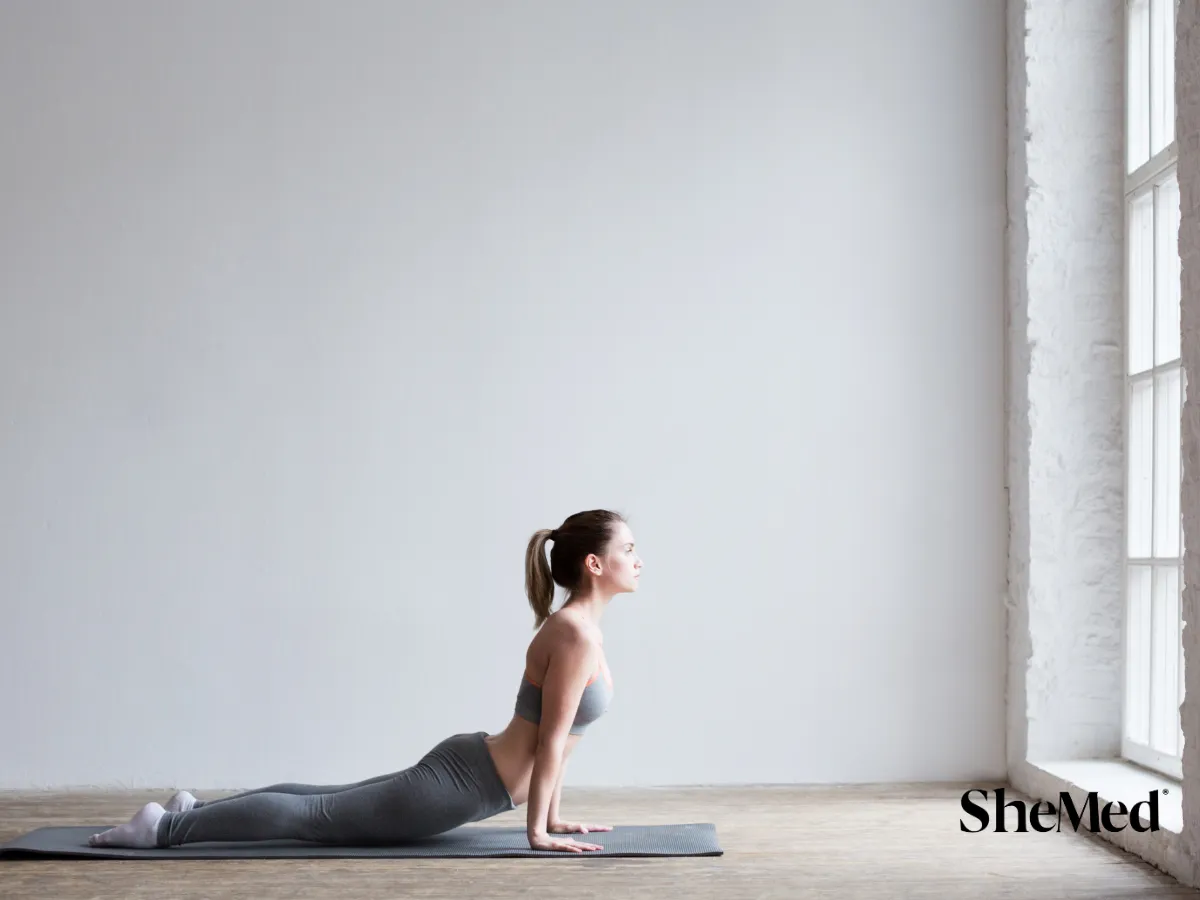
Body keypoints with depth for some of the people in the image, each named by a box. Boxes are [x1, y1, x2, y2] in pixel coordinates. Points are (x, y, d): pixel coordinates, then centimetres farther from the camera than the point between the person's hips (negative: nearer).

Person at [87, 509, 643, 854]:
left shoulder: (575, 627, 10)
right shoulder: (576, 633, -21)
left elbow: (552, 737, 18)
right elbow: (551, 741, -19)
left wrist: (552, 814, 18)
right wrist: (537, 831, -13)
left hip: (466, 768, 9)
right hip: (463, 782, -9)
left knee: (328, 802, 19)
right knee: (317, 816, -4)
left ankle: (200, 808, 25)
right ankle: (167, 827, 0)